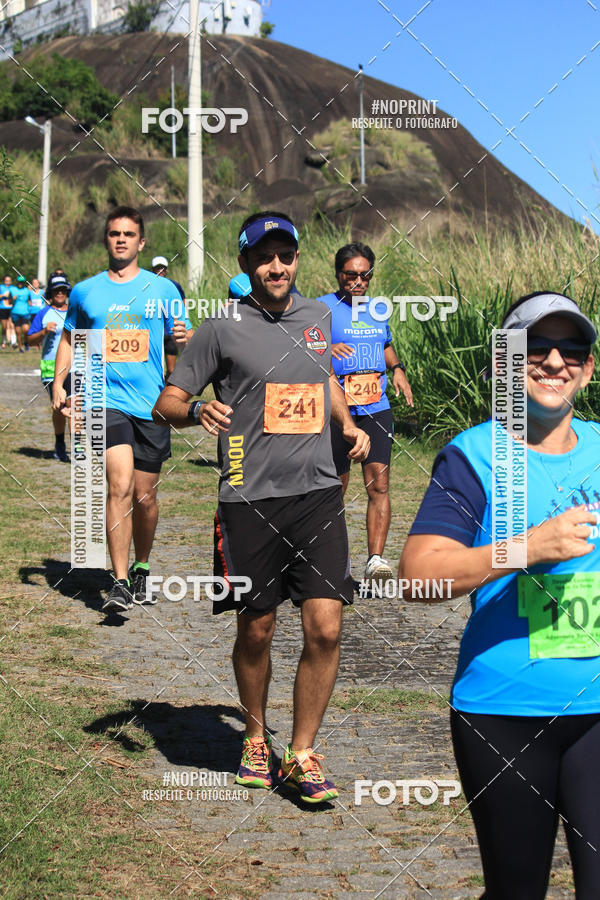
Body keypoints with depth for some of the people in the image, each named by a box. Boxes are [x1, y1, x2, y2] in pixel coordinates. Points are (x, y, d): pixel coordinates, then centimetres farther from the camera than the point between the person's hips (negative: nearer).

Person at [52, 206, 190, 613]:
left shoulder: (163, 289, 6)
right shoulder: (85, 291, 9)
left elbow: (180, 340, 9)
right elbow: (69, 338, 21)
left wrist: (183, 338, -15)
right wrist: (59, 381, 8)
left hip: (152, 404, 1)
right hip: (107, 400, -1)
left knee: (145, 496, 9)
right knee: (120, 486, -18)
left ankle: (141, 571, 32)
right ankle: (120, 583, -16)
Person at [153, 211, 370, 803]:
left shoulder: (320, 317, 12)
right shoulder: (222, 328, -2)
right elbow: (166, 403, 1)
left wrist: (347, 424, 14)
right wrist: (196, 411, -21)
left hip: (318, 493, 3)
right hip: (250, 501, -3)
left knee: (325, 628, -5)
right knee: (255, 631, 8)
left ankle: (302, 754, 10)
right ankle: (256, 737, 32)